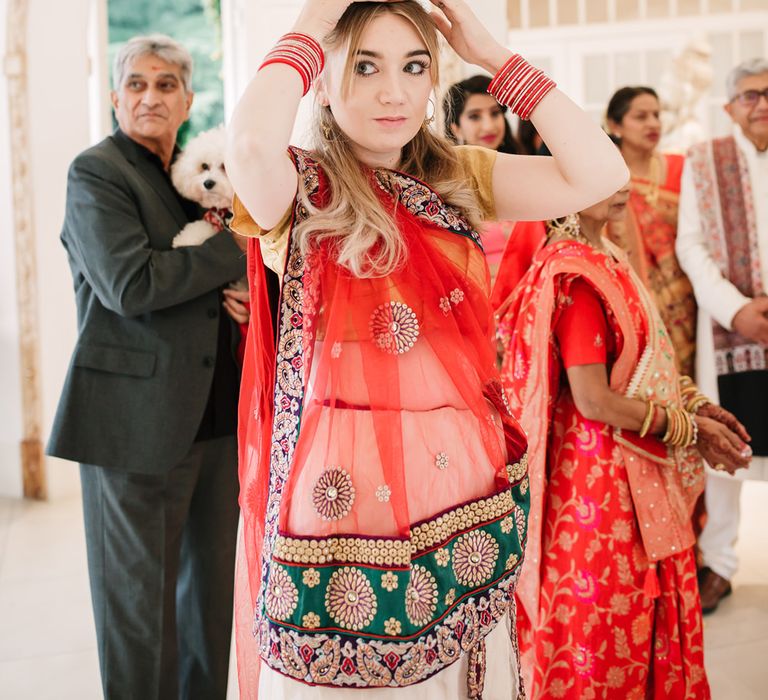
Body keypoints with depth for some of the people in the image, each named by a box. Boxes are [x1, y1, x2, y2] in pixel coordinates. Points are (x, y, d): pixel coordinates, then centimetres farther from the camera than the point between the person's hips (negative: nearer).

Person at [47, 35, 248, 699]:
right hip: (136, 420, -7)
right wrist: (234, 249, -14)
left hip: (214, 415, 7)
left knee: (211, 585, 16)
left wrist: (233, 297, 0)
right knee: (138, 598, 5)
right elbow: (130, 284, -21)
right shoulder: (96, 171, -7)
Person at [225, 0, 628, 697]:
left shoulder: (458, 179, 7)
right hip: (345, 488, -4)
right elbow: (253, 143, -29)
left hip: (468, 494, 4)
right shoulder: (301, 191, -4)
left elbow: (599, 172, -6)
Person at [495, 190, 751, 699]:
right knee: (606, 632, 6)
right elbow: (594, 400, -22)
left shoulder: (603, 257, 7)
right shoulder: (575, 274, -21)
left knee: (647, 613, 20)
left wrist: (692, 402, 2)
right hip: (601, 480, -9)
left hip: (639, 480, 9)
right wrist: (687, 427, -12)